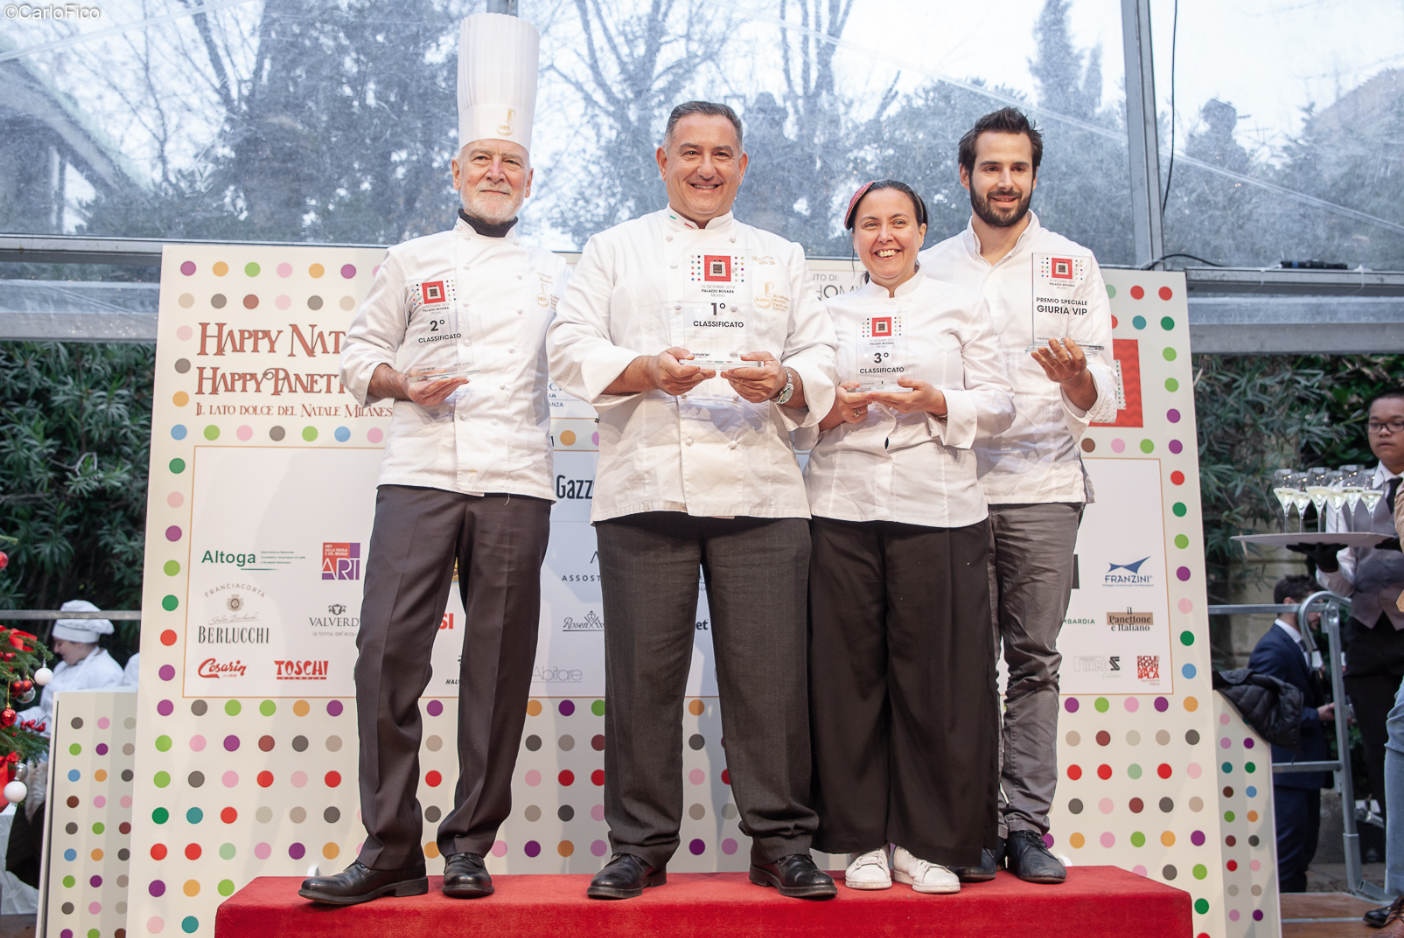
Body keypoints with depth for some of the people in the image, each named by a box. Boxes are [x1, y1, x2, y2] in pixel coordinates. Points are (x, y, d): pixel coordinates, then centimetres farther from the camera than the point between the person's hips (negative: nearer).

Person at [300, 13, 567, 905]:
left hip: (515, 479, 1)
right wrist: (401, 384, -5)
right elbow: (361, 351, 13)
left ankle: (470, 846, 12)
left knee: (499, 663, 1)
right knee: (389, 647, -9)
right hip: (421, 472, 0)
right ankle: (391, 849, 2)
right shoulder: (413, 262, 13)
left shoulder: (555, 275, 15)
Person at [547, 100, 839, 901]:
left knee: (770, 671, -1)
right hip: (645, 490, -1)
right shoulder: (617, 249, 17)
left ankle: (782, 839, 11)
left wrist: (784, 381, -9)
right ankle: (640, 843, 12)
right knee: (644, 671, 0)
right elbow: (571, 348, 5)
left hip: (761, 492, 1)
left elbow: (823, 358, 13)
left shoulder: (781, 258, 22)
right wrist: (645, 370, -13)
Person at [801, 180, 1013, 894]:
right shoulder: (829, 313, 16)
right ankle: (862, 840, 12)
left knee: (935, 675, -2)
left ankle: (928, 841, 12)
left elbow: (998, 406, 7)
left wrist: (939, 403, -10)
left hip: (938, 512, -1)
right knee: (851, 671, 0)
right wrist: (831, 412, -6)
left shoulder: (961, 305, 13)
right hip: (843, 508, 1)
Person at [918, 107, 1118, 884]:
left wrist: (1076, 379, -19)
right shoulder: (930, 268, 14)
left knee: (1034, 660, 0)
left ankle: (1027, 825, 7)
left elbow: (1100, 396, 3)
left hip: (1042, 484, 0)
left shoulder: (1073, 264, 10)